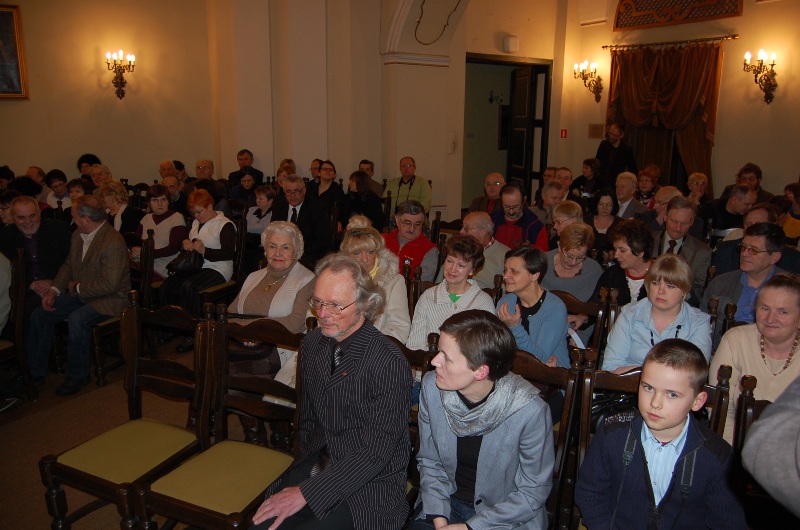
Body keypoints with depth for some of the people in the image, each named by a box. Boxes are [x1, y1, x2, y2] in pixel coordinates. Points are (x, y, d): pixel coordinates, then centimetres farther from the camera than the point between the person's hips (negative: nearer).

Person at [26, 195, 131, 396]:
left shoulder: (114, 242, -25)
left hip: (109, 299, -9)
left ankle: (78, 375, -11)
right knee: (39, 315, -2)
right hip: (79, 295, 9)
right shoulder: (78, 235, 4)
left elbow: (109, 285, -27)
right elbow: (68, 265, 16)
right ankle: (35, 372, 12)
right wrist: (53, 290, 0)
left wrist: (78, 287, -13)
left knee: (77, 319, -32)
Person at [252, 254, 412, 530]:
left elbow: (376, 452, -19)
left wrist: (306, 492, -19)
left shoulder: (390, 364, -20)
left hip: (370, 484, -5)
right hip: (319, 464, 5)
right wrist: (306, 467, 10)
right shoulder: (312, 344, 2)